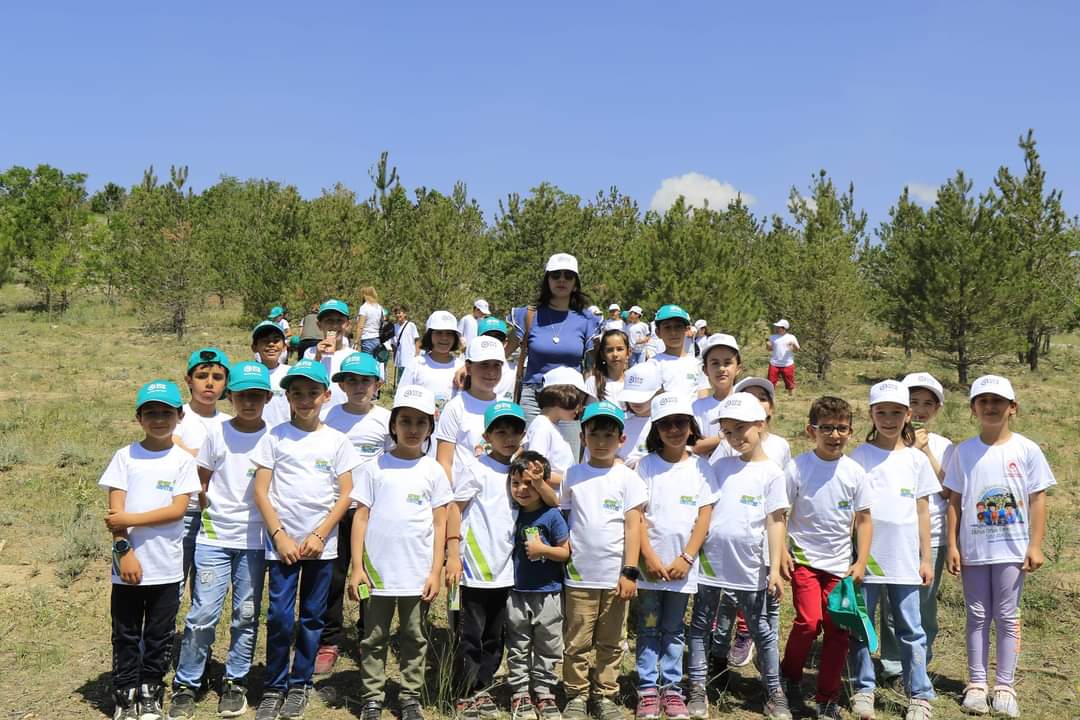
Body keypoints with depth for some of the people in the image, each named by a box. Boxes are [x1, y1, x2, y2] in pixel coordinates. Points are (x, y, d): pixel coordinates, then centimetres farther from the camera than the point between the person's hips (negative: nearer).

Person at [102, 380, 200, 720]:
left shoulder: (183, 460, 0)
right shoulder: (125, 456, 1)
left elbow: (178, 509, -9)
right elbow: (115, 511, -4)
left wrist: (131, 519, -15)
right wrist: (124, 550, -13)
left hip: (167, 567, 0)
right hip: (128, 564, 0)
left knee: (159, 636, 10)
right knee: (126, 635, 9)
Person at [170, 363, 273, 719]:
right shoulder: (217, 433, 1)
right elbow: (200, 483, 8)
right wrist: (211, 509, -3)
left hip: (255, 539, 1)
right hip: (214, 537, 0)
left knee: (247, 615, 8)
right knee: (203, 613, -3)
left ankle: (235, 683, 22)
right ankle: (186, 686, 12)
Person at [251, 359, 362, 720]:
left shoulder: (337, 441, 2)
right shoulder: (275, 437, 1)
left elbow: (345, 495, 0)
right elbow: (261, 490, -1)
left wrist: (319, 536, -9)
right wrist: (279, 536, -9)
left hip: (321, 544, 1)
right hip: (282, 542, -1)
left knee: (312, 618, 9)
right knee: (279, 617, -2)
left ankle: (300, 685, 23)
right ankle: (274, 687, 14)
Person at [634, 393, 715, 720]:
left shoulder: (700, 467, 2)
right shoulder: (646, 465, -1)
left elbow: (705, 515, -1)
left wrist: (686, 558, -8)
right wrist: (649, 557, -11)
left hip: (682, 565, 1)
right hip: (650, 562, -1)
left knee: (673, 630, 11)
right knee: (648, 629, 6)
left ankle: (672, 689, 19)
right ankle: (647, 690, 13)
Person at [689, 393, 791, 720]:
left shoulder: (771, 472, -4)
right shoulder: (721, 466, 6)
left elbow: (775, 522, -5)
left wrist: (775, 569, -9)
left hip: (750, 568, -3)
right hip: (711, 564, 3)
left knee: (762, 631, 9)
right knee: (701, 627, 9)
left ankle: (775, 692, 21)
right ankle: (697, 687, 20)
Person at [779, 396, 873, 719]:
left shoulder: (855, 472, 0)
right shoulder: (798, 468, -7)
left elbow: (864, 519, 5)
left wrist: (861, 562, -1)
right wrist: (781, 551, -11)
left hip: (841, 562, 3)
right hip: (805, 558, -3)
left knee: (838, 630, 4)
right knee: (809, 622, -14)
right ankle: (789, 675, 13)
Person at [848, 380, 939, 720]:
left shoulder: (916, 459, 6)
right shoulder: (859, 457, 0)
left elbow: (922, 511, 9)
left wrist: (926, 558, 7)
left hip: (904, 560, 1)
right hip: (865, 557, -1)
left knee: (910, 629, 7)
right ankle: (863, 689, 19)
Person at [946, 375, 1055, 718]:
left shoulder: (1027, 450, -2)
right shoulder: (963, 452, 1)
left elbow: (1037, 500, -1)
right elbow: (955, 501, 3)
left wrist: (1035, 545, -5)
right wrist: (952, 545, 0)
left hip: (1011, 548, -1)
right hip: (973, 548, 1)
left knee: (1007, 616, 6)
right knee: (977, 616, 8)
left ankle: (1005, 687, 14)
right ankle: (976, 684, 16)